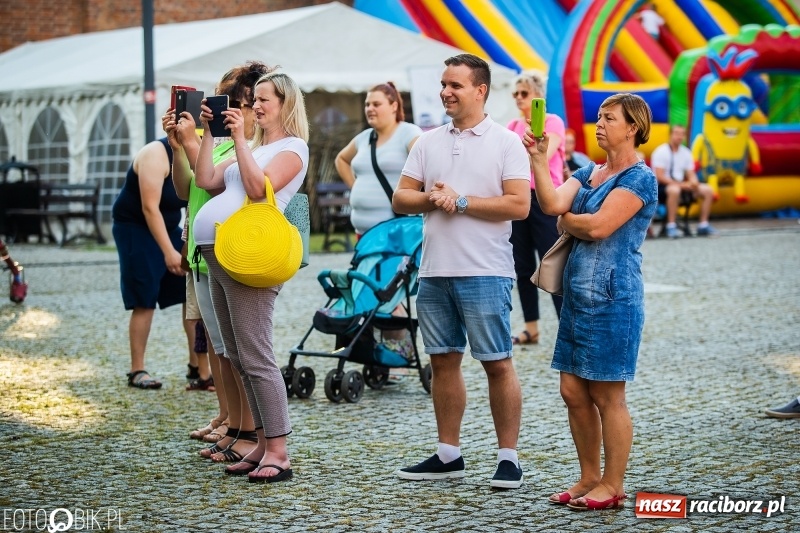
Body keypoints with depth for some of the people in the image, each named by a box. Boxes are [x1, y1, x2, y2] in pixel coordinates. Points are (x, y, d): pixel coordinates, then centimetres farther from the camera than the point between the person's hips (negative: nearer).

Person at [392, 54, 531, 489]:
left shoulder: (505, 143, -3)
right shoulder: (428, 142, 13)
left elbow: (519, 205, -12)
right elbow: (400, 199, 11)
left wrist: (462, 201, -13)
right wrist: (430, 198, -9)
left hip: (485, 273, -5)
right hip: (434, 272, 6)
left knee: (497, 364, -2)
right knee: (443, 360, 10)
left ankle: (508, 457, 5)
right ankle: (448, 455, 19)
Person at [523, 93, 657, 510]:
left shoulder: (639, 178, -8)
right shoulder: (588, 174, 15)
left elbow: (598, 226, -18)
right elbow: (553, 204, -4)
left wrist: (565, 220, -2)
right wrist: (538, 159, -11)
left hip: (612, 297, -8)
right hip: (577, 292, 8)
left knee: (607, 395, -1)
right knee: (573, 392, 10)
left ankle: (612, 486, 8)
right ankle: (589, 478, 22)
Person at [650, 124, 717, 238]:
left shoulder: (686, 153, 8)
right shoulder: (661, 152, -11)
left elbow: (691, 174, 9)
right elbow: (660, 177, -18)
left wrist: (694, 183, -16)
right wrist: (680, 184, -25)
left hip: (681, 185, 7)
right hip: (662, 187, -7)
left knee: (708, 190, -8)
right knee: (674, 190, -41)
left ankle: (703, 225, -3)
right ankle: (671, 227, -33)